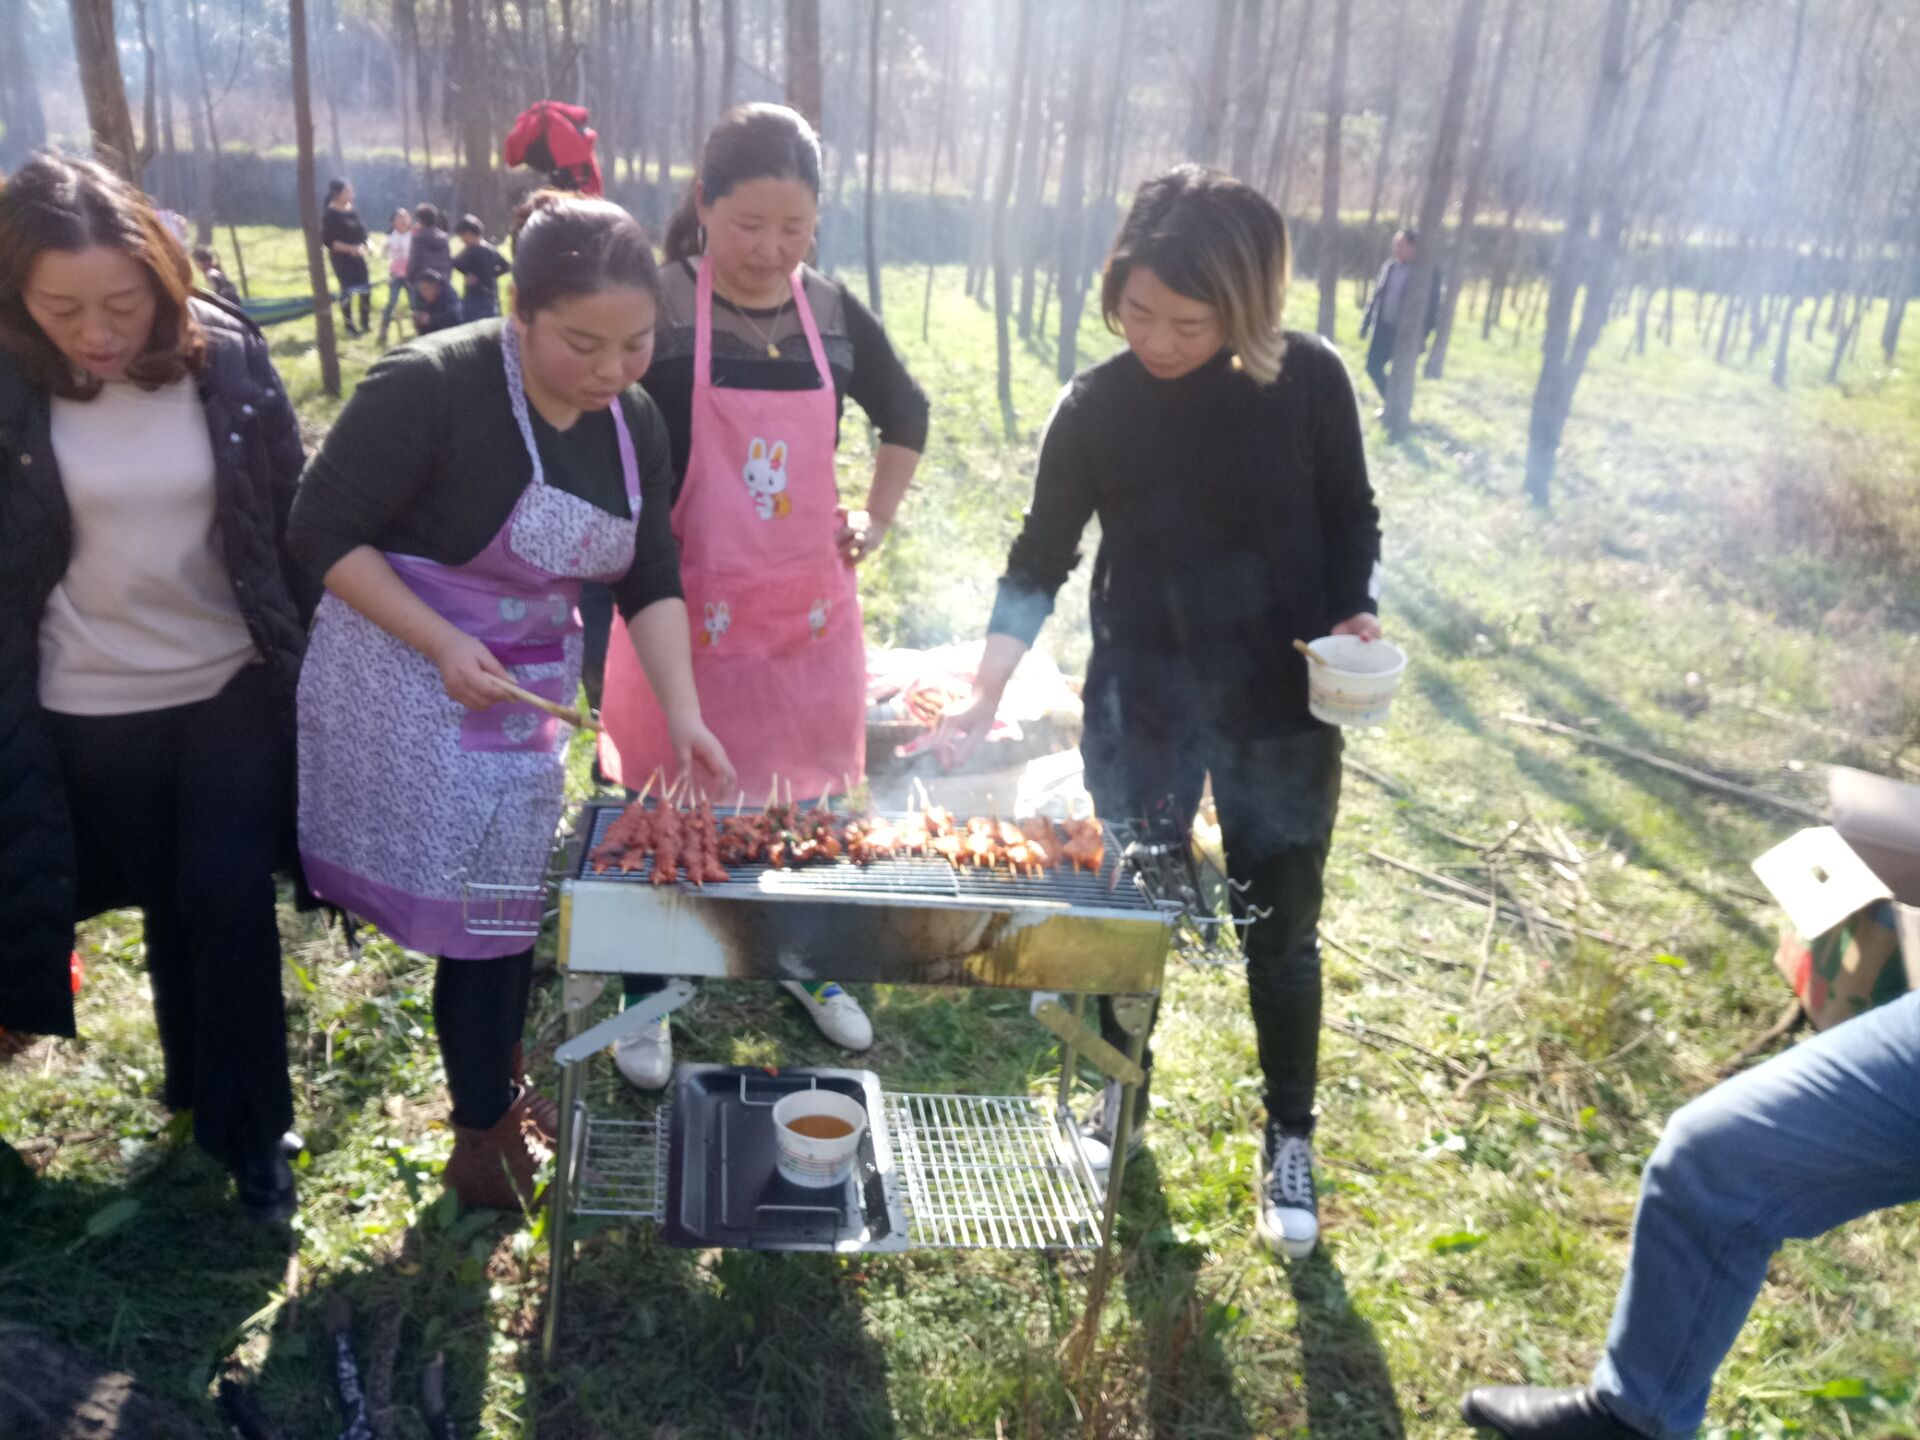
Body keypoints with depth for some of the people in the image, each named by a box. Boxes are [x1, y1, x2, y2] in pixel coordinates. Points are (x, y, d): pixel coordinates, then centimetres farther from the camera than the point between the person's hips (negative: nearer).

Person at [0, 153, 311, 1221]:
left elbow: (292, 519, -2)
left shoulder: (229, 356, -11)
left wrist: (313, 663, 1)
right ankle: (201, 1078, 38)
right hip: (89, 705, 1)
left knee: (229, 901, 2)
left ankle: (252, 1131, 18)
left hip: (234, 686, 0)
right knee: (169, 902, 15)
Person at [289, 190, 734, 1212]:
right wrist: (443, 645, -25)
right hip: (406, 688, -6)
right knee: (481, 909, 0)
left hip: (529, 694, 6)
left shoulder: (634, 424, -3)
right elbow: (323, 533, -17)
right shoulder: (429, 388, -22)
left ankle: (499, 1084, 38)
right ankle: (485, 1130, 21)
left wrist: (684, 718, -11)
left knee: (508, 902, 15)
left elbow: (651, 583, -1)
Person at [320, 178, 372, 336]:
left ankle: (365, 323, 22)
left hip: (357, 255, 6)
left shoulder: (353, 210, 6)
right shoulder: (330, 214, -12)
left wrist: (362, 246, -6)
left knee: (365, 290, 6)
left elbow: (361, 231, 13)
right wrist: (349, 248, -24)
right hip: (341, 257, -6)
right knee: (347, 291, -3)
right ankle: (349, 327, 9)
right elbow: (327, 240, -15)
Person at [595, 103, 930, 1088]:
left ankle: (807, 965, 38)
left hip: (811, 611, 4)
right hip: (689, 615, -4)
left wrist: (876, 519, 12)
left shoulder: (833, 315, 2)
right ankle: (645, 999, 29)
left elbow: (907, 415, 19)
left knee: (812, 799, 15)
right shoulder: (656, 311, -11)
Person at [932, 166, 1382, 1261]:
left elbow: (1352, 519, 3)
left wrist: (1359, 615, -15)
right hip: (1142, 704, 1)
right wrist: (988, 692, -12)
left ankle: (1290, 1142, 32)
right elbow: (1041, 560, -3)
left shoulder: (1309, 380, -11)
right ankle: (1117, 1106, 37)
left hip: (1282, 708, 0)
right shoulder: (1097, 406, -10)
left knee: (1281, 930, 12)